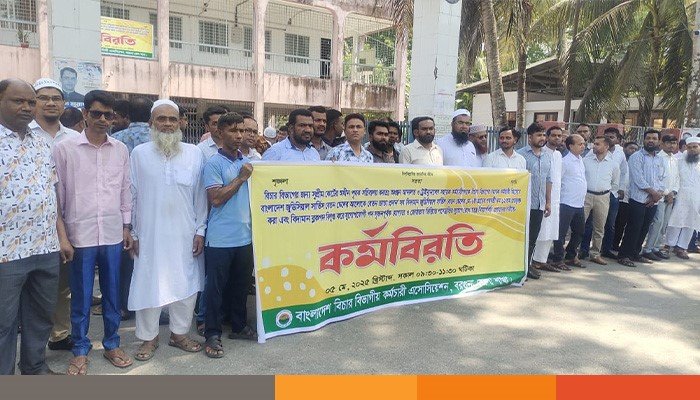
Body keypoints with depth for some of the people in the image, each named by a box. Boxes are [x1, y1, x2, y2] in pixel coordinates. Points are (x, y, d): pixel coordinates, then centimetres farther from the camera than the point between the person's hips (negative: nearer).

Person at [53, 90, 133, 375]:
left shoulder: (121, 149, 6)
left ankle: (112, 344, 27)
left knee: (112, 293, 12)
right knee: (81, 297, 7)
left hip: (113, 233, 3)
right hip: (80, 234, -2)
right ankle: (80, 351, 23)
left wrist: (127, 226, 10)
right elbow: (57, 192, -1)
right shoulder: (64, 149, -3)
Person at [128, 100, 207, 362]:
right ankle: (148, 337, 23)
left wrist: (200, 230, -1)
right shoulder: (139, 154, 2)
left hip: (185, 234, 1)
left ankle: (179, 333, 26)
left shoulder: (194, 153, 2)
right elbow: (131, 195, 3)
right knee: (148, 284, 7)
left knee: (186, 283, 9)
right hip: (150, 234, -1)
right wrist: (132, 234, 1)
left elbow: (200, 195, 3)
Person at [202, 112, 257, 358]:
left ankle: (239, 326, 31)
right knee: (216, 287, 4)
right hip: (220, 239, -6)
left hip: (245, 236, 6)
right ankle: (212, 334, 16)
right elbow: (216, 198, -16)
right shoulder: (213, 164, -7)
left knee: (242, 285, 16)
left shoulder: (248, 162, 11)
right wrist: (241, 178, -13)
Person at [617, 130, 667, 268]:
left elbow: (662, 179, 11)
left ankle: (635, 254, 20)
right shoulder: (636, 157, -5)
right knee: (633, 229, -7)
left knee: (644, 230, 10)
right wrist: (653, 192, -12)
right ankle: (623, 255, 0)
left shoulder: (660, 160, 16)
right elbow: (639, 179, -13)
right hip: (639, 199, -6)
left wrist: (658, 194, -6)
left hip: (653, 202, 6)